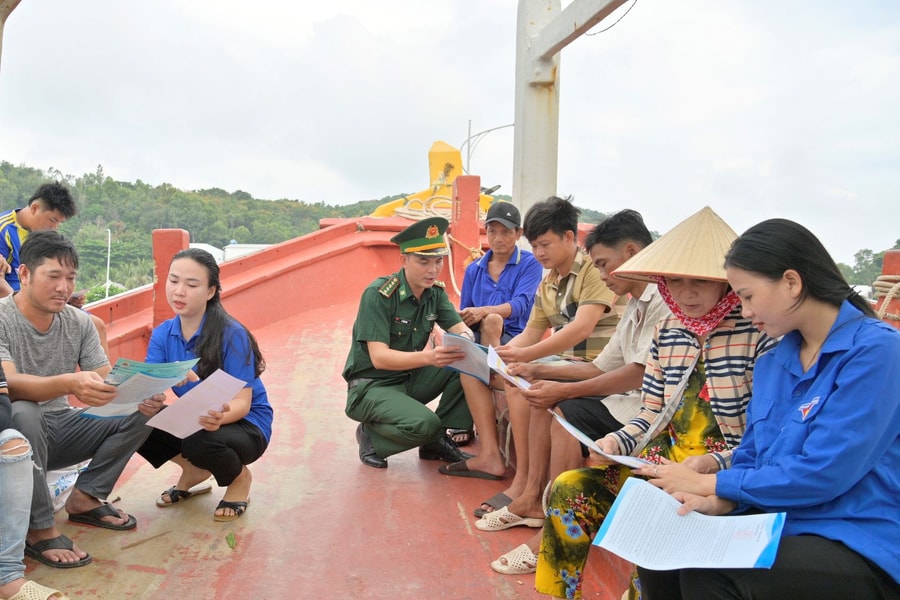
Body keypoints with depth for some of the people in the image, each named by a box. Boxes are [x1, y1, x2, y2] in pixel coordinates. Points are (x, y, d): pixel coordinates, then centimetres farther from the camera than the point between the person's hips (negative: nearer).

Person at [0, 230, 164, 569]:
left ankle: (85, 497, -4)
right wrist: (69, 383, -51)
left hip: (60, 428, 5)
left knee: (145, 408, -11)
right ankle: (39, 529, -23)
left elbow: (108, 382, -5)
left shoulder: (79, 323, 0)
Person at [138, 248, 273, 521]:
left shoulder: (232, 335, -22)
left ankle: (239, 478, 1)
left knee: (199, 443, -35)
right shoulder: (162, 334, -5)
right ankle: (194, 471, 8)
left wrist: (220, 416, -46)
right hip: (193, 421, 5)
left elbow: (242, 402, -22)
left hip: (243, 423, -5)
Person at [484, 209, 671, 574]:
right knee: (542, 397, 6)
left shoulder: (662, 298, -16)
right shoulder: (635, 305, 16)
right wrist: (539, 371, 6)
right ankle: (533, 498, 6)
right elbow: (601, 368, 13)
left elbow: (641, 374, -24)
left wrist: (565, 391, -22)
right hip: (631, 398, 11)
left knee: (567, 415, -24)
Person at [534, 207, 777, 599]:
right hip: (663, 463, 6)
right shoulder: (666, 334, 8)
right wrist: (615, 442, -7)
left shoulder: (758, 335, -11)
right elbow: (650, 414, 11)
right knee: (569, 489, -11)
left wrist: (708, 464, -24)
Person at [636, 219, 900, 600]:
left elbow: (823, 474, -19)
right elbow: (750, 459, 12)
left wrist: (711, 484, -10)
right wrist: (719, 502, -10)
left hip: (861, 550, -6)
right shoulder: (771, 363, 10)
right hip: (781, 524, 7)